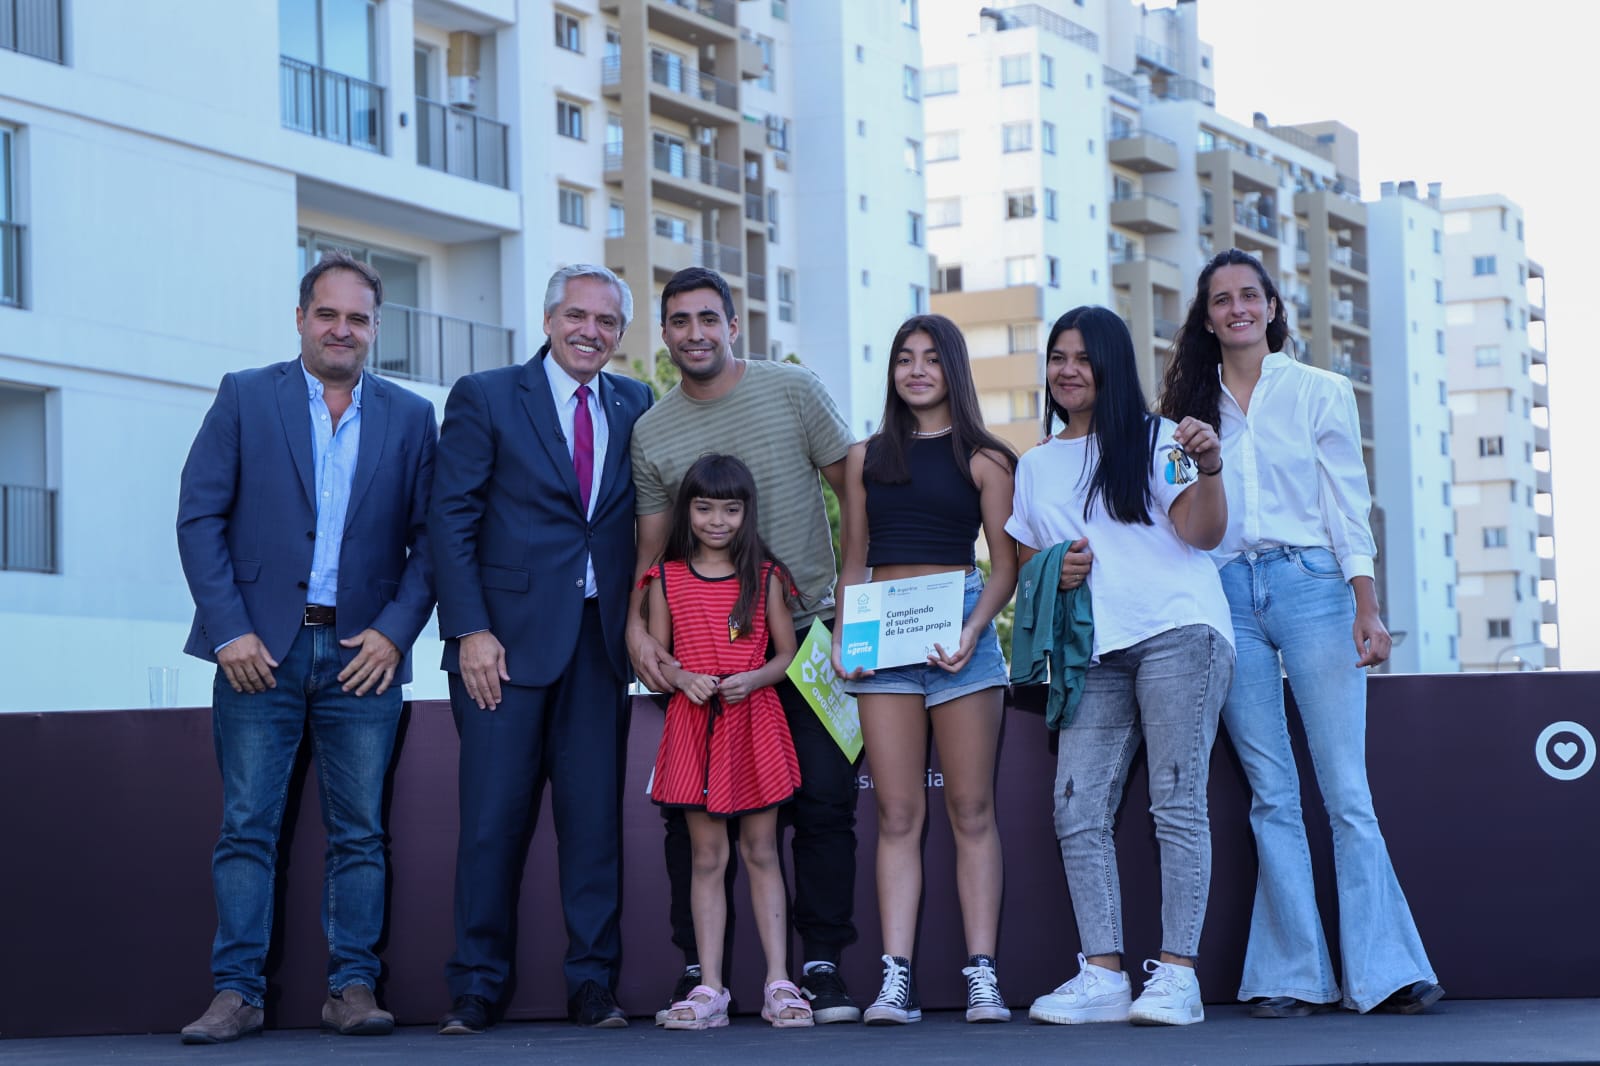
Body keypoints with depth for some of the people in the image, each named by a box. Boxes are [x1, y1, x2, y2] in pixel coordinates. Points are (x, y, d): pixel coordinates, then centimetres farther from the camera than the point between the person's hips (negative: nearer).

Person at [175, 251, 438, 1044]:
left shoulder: (410, 418, 10)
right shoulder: (244, 398, 6)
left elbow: (430, 536, 7)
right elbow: (199, 516, 1)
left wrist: (396, 630, -6)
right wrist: (230, 629, -8)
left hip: (363, 653, 1)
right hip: (260, 649, -1)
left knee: (359, 831, 2)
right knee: (246, 828, -2)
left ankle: (353, 988, 8)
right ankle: (237, 993, 2)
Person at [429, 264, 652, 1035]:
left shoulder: (636, 408, 13)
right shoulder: (484, 397, 3)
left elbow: (645, 522, 13)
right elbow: (450, 519, -2)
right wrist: (470, 631, -10)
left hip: (602, 642, 3)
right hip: (506, 638, -3)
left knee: (595, 818, 3)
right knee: (494, 817, -3)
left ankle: (592, 984, 9)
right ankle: (476, 986, 6)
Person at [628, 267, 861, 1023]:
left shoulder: (792, 390, 0)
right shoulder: (651, 434, 6)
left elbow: (854, 490, 4)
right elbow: (652, 547, 9)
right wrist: (637, 628, -6)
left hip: (808, 629, -2)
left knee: (824, 802, -6)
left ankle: (822, 967, 2)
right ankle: (697, 970, 10)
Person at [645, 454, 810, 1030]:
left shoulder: (765, 576, 4)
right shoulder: (667, 578, 6)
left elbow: (787, 654, 5)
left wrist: (754, 679, -13)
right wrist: (682, 678, -11)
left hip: (754, 719, -1)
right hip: (694, 723, 1)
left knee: (761, 853, 2)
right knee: (707, 858, 2)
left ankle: (778, 984, 3)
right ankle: (709, 989, 3)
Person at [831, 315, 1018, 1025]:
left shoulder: (982, 459, 6)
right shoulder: (866, 458, 16)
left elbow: (1005, 564, 2)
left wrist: (973, 631, -14)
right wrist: (840, 636, 3)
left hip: (958, 631, -2)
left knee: (972, 809, -2)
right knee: (897, 814, -1)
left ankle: (981, 975, -3)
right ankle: (896, 979, -6)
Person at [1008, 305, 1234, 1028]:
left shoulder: (1152, 439, 7)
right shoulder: (1035, 466, 22)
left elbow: (1203, 533, -3)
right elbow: (1024, 563, 25)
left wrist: (1208, 469, -22)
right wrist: (1054, 572, 3)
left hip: (1178, 630, -5)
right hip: (1093, 652, 5)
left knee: (1177, 800, -10)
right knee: (1078, 810, -6)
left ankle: (1177, 973, -12)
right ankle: (1103, 976, -6)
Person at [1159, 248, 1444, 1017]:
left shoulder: (1320, 392, 8)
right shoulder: (1195, 406, 15)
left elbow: (1348, 505, 3)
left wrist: (1366, 609, -5)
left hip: (1311, 586, -2)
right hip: (1226, 597, 2)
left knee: (1346, 789, -8)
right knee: (1271, 794, 0)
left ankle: (1382, 972, -7)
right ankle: (1292, 975, 1)